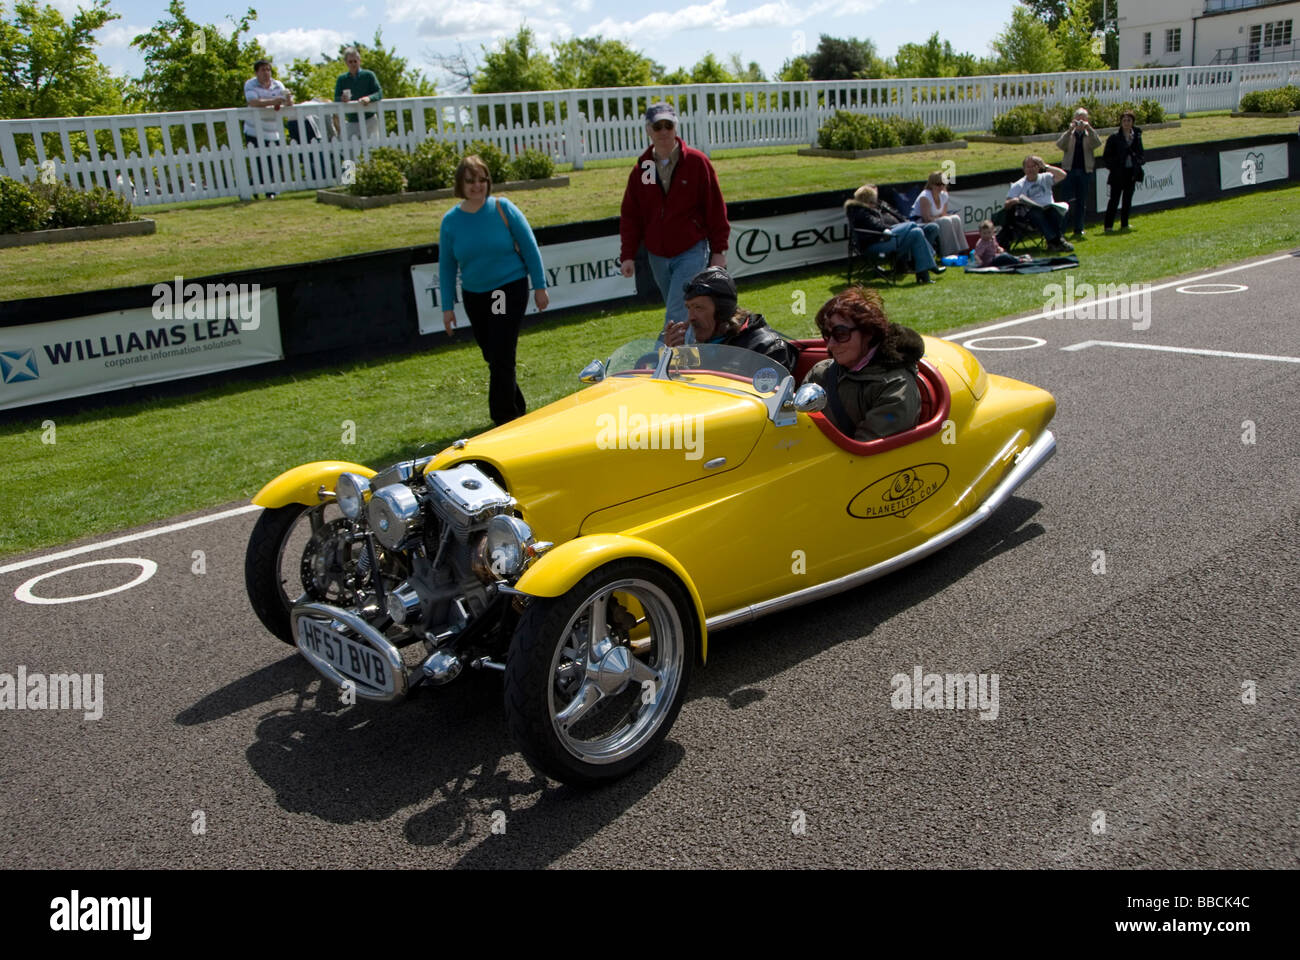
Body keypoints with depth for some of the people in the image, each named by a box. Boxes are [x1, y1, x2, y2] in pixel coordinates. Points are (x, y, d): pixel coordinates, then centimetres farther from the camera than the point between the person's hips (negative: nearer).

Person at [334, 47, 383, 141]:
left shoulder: (368, 75, 1)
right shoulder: (342, 79, 6)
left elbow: (379, 94, -7)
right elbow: (336, 99, 3)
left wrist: (369, 98, -28)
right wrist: (342, 99, -21)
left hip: (369, 120, -2)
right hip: (351, 122, 2)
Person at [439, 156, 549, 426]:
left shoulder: (503, 208, -7)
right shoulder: (451, 220, 0)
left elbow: (529, 247, -3)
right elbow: (446, 266, 6)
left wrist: (540, 287, -4)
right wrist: (447, 306, 5)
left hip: (510, 289, -4)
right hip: (474, 296, 4)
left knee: (501, 356, -9)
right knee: (492, 357, 12)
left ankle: (504, 418, -1)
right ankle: (516, 408, 30)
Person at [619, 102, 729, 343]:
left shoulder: (696, 162, -4)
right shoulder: (642, 168, 5)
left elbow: (715, 208, -1)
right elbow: (630, 215, 9)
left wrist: (719, 251, -3)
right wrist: (627, 255, 2)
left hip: (692, 253, -4)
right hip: (657, 257, 4)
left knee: (677, 316, -15)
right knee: (684, 316, 16)